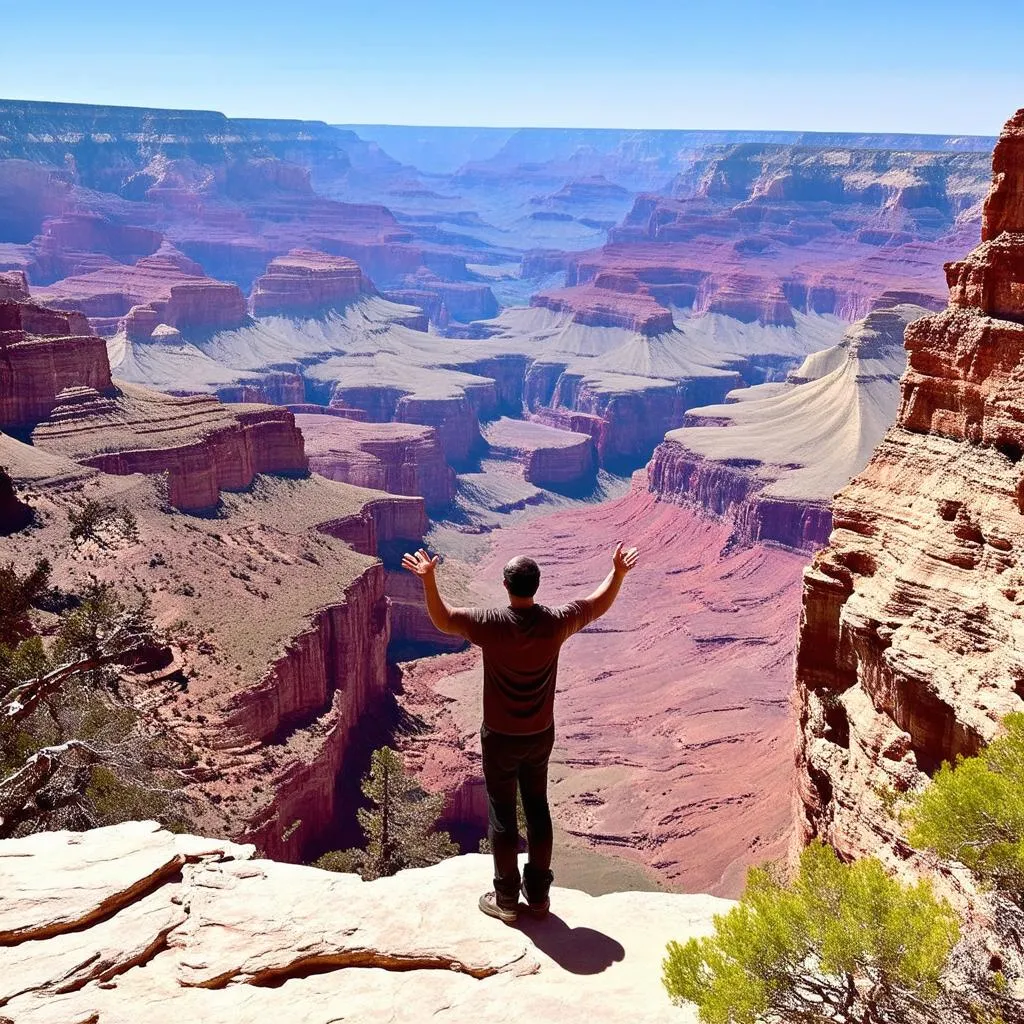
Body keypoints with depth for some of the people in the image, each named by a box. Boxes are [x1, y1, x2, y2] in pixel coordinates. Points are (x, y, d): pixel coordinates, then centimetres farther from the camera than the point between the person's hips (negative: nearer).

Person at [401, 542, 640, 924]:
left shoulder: (491, 623, -23)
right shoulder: (555, 622, -14)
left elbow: (443, 620, -9)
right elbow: (598, 605, 3)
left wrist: (428, 579, -9)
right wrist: (619, 571, 12)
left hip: (500, 737, -3)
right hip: (540, 735, 3)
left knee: (502, 814, 10)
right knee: (537, 809, 18)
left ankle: (506, 899, 23)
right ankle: (538, 893, 30)